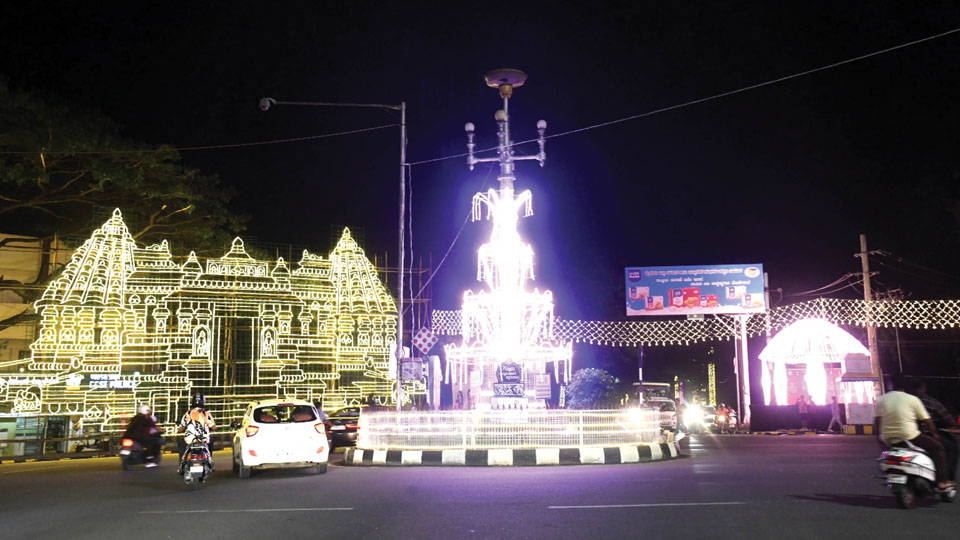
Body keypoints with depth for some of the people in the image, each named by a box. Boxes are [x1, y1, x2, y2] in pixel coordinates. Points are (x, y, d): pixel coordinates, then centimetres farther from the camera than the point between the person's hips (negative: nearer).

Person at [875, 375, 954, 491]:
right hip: (909, 437, -4)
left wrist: (879, 436, 21)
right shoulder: (913, 399, 0)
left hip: (888, 440, 4)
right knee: (937, 447, 12)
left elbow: (877, 421, 8)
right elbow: (927, 420, 3)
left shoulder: (881, 399, 7)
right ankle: (942, 482, 7)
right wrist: (934, 434, 19)